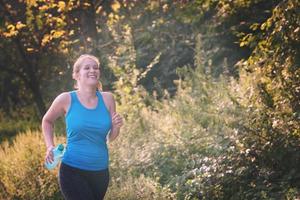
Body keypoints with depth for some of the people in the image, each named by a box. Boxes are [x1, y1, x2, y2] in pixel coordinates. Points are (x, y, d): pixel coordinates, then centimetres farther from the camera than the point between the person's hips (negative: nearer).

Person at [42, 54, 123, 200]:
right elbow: (47, 121, 13)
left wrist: (116, 127, -11)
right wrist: (50, 147, 1)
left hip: (100, 171, 4)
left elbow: (110, 138, 10)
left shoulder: (107, 99, 1)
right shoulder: (66, 99, -7)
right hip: (72, 170, -4)